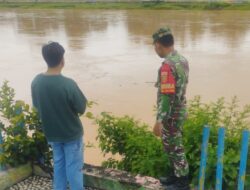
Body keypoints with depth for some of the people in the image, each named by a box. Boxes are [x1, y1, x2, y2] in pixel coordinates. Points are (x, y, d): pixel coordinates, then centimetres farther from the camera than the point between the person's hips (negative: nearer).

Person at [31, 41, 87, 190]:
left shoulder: (36, 82, -10)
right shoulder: (68, 84, -27)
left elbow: (37, 106, 4)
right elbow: (82, 108, -16)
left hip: (51, 133, 5)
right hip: (72, 133, -5)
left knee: (58, 163, 22)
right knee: (74, 167, 11)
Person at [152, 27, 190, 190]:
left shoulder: (167, 66, -26)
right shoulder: (182, 60, 4)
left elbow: (166, 97, -27)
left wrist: (159, 121, -23)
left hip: (171, 115, -9)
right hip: (180, 111, 9)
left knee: (175, 148, 6)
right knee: (173, 146, 22)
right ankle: (176, 175, 37)